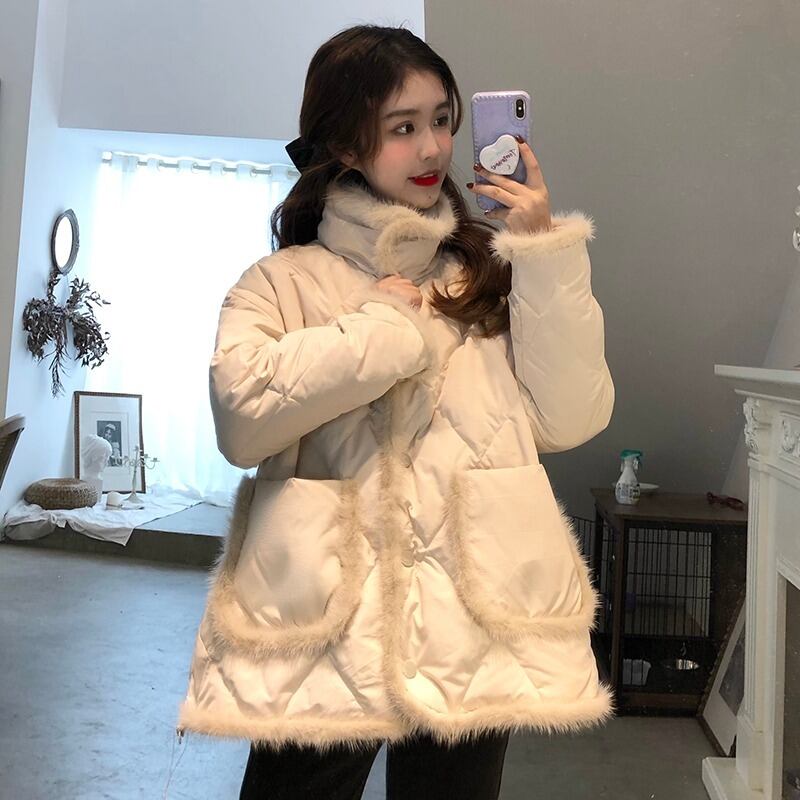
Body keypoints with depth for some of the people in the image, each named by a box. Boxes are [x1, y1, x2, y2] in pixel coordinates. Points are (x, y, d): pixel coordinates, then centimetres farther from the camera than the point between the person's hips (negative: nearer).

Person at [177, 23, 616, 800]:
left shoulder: (490, 272, 8)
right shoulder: (286, 279, 3)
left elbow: (570, 421, -1)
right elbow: (242, 415, -15)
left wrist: (545, 252, -5)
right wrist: (388, 325, -8)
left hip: (473, 619, 2)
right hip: (321, 620, -1)